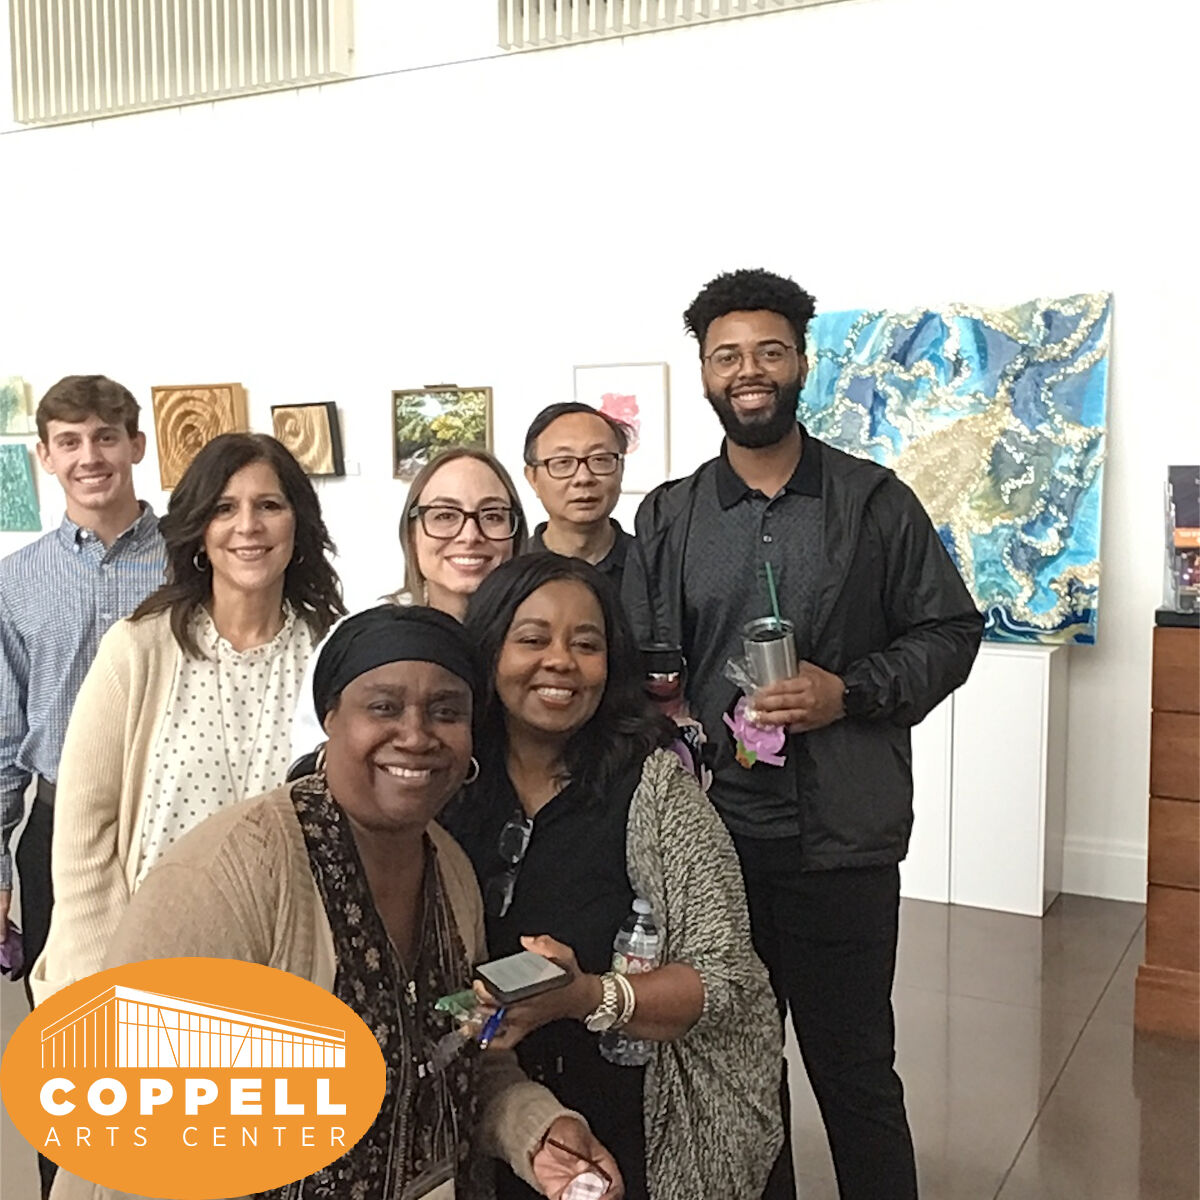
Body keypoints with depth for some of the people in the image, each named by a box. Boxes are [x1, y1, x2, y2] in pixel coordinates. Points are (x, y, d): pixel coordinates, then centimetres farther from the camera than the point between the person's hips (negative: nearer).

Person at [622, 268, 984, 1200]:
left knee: (853, 1068, 8)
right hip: (712, 831, 3)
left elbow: (950, 632, 2)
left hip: (843, 838, -2)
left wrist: (850, 693, -13)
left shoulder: (875, 502, 0)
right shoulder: (668, 517, 7)